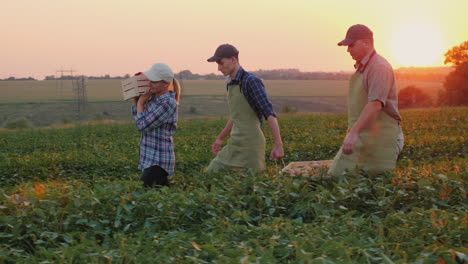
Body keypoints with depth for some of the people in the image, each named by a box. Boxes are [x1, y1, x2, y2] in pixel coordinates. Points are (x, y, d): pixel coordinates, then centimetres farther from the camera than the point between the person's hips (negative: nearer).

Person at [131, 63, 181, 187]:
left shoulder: (167, 103, -19)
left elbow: (142, 125, -19)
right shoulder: (154, 97, 8)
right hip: (151, 158, 9)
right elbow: (136, 117, 17)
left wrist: (141, 102, -7)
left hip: (159, 162, -9)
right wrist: (135, 97, 5)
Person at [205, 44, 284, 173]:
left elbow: (269, 113, -20)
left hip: (251, 143, -9)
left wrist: (278, 145, -26)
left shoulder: (251, 81, -15)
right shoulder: (232, 84, 14)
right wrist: (219, 138, 34)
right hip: (236, 144, 9)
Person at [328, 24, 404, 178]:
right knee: (335, 174, 2)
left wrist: (354, 132, -32)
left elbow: (375, 104, -26)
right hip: (359, 139, 9)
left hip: (380, 138, -9)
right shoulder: (361, 67, 18)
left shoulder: (379, 67, -14)